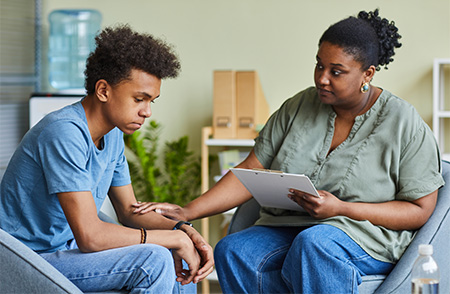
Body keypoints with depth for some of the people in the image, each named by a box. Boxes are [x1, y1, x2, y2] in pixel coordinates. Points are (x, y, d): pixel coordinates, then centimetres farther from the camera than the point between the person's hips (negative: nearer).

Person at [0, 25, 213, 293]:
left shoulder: (113, 135, 5)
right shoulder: (65, 132, -25)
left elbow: (129, 211, 12)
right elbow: (90, 236, -30)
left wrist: (184, 231, -7)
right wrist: (175, 239, -22)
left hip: (69, 247, 10)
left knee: (184, 264, 6)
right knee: (153, 260, -25)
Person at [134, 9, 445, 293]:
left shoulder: (404, 124, -5)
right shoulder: (299, 107, 6)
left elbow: (419, 211, -5)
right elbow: (252, 171, 4)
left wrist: (341, 209, -17)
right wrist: (188, 212, -10)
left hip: (366, 234, -4)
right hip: (288, 228, 4)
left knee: (313, 242, -38)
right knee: (232, 251, -27)